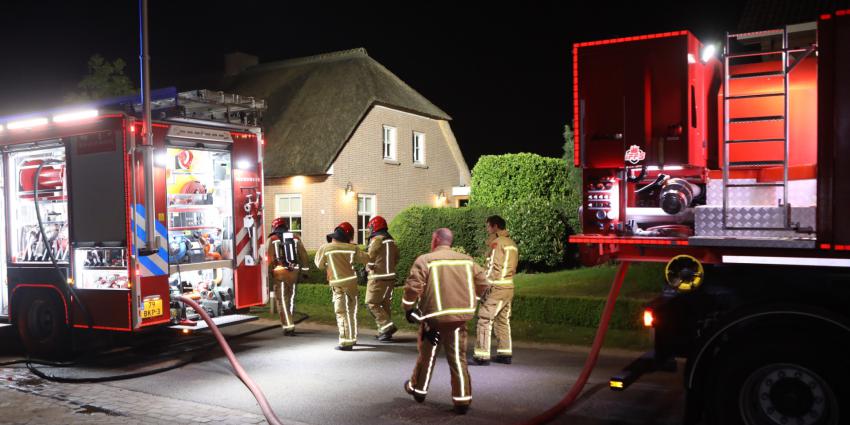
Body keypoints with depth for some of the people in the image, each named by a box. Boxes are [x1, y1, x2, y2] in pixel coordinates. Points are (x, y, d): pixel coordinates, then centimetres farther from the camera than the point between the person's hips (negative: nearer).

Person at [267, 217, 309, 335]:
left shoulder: (273, 239, -2)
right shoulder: (295, 238, 8)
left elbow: (270, 258, -6)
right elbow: (303, 254, 7)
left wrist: (269, 273, 0)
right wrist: (304, 269, 12)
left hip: (280, 272, -4)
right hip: (294, 271, 4)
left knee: (282, 300, 2)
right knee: (290, 298, 17)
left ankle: (288, 327, -4)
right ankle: (289, 323, 24)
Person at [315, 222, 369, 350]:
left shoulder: (326, 248, -5)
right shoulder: (352, 248, -1)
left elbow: (320, 265, 6)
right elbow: (365, 259, 5)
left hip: (338, 284, -3)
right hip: (351, 282, 3)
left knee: (342, 312, -1)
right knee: (351, 311, 16)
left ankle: (346, 342, -8)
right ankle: (352, 338, 27)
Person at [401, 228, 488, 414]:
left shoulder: (425, 260, -8)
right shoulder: (466, 260, 6)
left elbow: (413, 287, -16)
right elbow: (482, 284, 9)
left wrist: (407, 308, 0)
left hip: (434, 317, -2)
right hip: (460, 317, 3)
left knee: (426, 355, 16)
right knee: (458, 358, 8)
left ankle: (418, 389, 35)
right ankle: (462, 400, 8)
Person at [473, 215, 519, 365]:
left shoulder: (496, 242, -10)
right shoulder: (512, 243, 16)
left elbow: (493, 267, -17)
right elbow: (513, 267, 16)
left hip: (496, 287, -9)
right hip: (509, 287, 9)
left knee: (484, 320, -6)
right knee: (503, 320, 14)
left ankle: (482, 355, -7)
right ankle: (505, 354, 17)